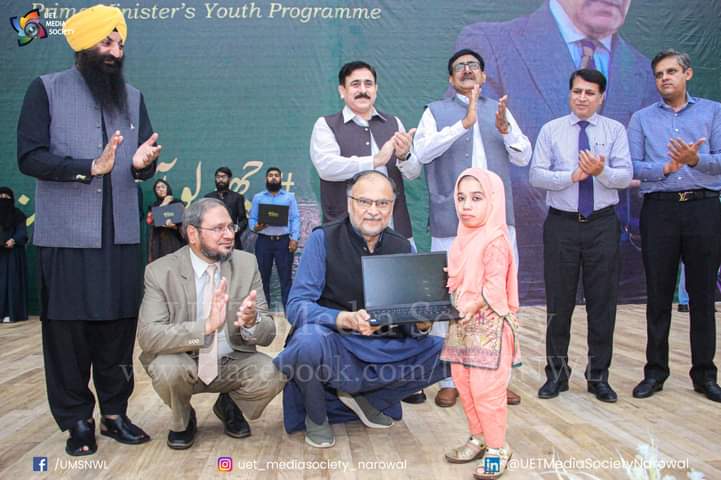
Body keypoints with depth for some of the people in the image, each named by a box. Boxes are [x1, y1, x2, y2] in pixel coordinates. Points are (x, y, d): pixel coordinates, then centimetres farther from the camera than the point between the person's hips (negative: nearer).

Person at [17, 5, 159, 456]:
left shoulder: (133, 96, 15)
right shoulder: (47, 89, 3)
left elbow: (145, 164, 10)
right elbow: (30, 156, -8)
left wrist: (142, 163, -14)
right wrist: (90, 167, -19)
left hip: (122, 234, 3)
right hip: (66, 235, -3)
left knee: (119, 327, 7)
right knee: (67, 328, 3)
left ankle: (115, 412, 19)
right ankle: (77, 419, 15)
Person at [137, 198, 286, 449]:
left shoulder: (247, 263, -7)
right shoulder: (160, 271, -14)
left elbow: (268, 333, -9)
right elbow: (148, 336, -25)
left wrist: (252, 322, -35)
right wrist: (206, 326, -40)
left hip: (233, 362, 2)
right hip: (184, 363, -2)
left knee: (271, 375, -26)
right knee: (168, 369, -33)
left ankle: (229, 406, 10)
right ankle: (183, 420, 3)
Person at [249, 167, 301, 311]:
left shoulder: (289, 197, 10)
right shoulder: (258, 197, 13)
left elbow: (295, 218, 3)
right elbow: (252, 218, 8)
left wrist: (294, 238, -9)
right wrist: (255, 227, -15)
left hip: (284, 241, -1)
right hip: (263, 241, 1)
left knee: (286, 277, -1)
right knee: (263, 277, 4)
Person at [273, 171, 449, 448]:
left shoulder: (401, 247, 3)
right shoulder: (323, 239, -10)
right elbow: (297, 306, -18)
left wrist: (421, 323, -21)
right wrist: (347, 319, -36)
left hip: (383, 349, 4)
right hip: (332, 346, -4)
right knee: (310, 339, -38)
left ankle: (367, 399, 8)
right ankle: (316, 417, -4)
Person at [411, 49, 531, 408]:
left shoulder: (500, 110, 17)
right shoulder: (436, 112, 8)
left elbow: (523, 157, 9)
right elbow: (421, 152, -10)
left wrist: (505, 128, -10)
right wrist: (464, 123, -19)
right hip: (452, 222, -3)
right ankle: (449, 380, 12)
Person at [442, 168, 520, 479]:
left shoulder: (495, 241, -15)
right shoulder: (464, 239, 12)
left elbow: (495, 286, -21)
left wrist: (473, 305, -29)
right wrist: (445, 282, 4)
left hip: (488, 326, -9)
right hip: (463, 326, 9)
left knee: (485, 388, -4)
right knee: (464, 384, 15)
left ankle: (497, 447, 12)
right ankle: (478, 438, 30)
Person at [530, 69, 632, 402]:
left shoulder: (615, 130, 5)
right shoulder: (551, 130, 4)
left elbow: (625, 176, -6)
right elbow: (536, 175, -4)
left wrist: (601, 171, -25)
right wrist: (573, 175, -18)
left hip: (602, 225, 1)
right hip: (561, 224, 0)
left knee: (602, 302, 6)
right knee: (559, 302, 6)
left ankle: (598, 376, 20)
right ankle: (556, 373, 20)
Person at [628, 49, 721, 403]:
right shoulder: (642, 119, 11)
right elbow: (633, 166, -1)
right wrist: (665, 167, -17)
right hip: (659, 210, 0)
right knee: (658, 295, 4)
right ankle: (655, 372, 14)